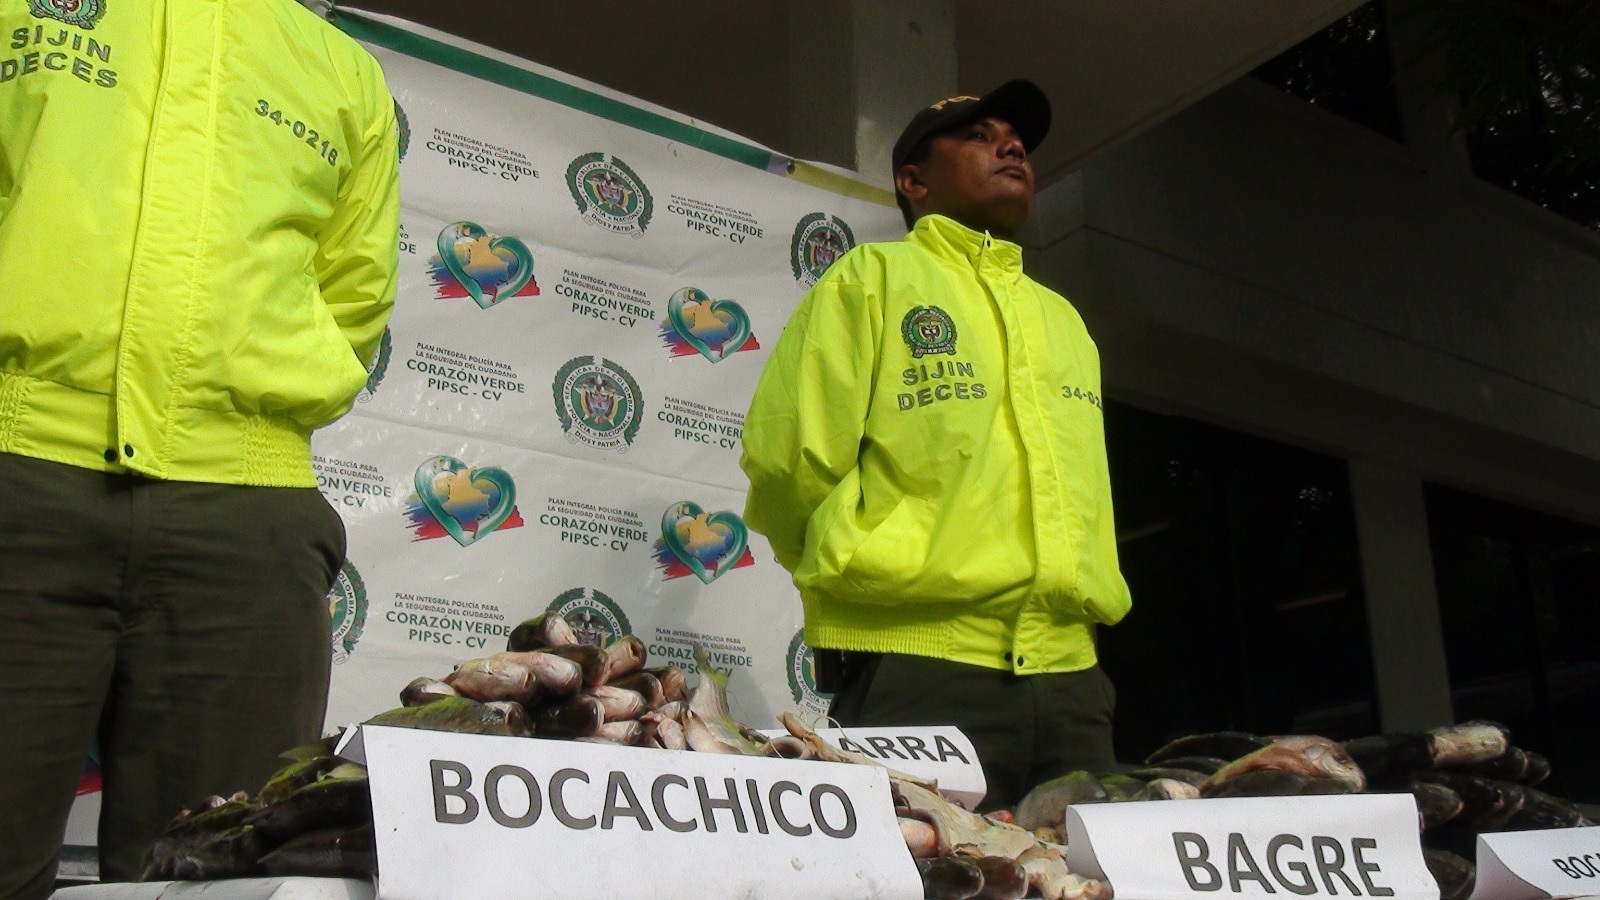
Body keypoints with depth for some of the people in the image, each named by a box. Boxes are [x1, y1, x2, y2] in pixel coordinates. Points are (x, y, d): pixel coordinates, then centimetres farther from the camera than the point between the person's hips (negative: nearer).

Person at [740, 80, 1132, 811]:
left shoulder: (1063, 319, 25)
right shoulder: (875, 276, 4)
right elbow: (789, 458, -5)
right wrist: (873, 573, 2)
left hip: (1069, 675, 7)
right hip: (914, 670, -6)